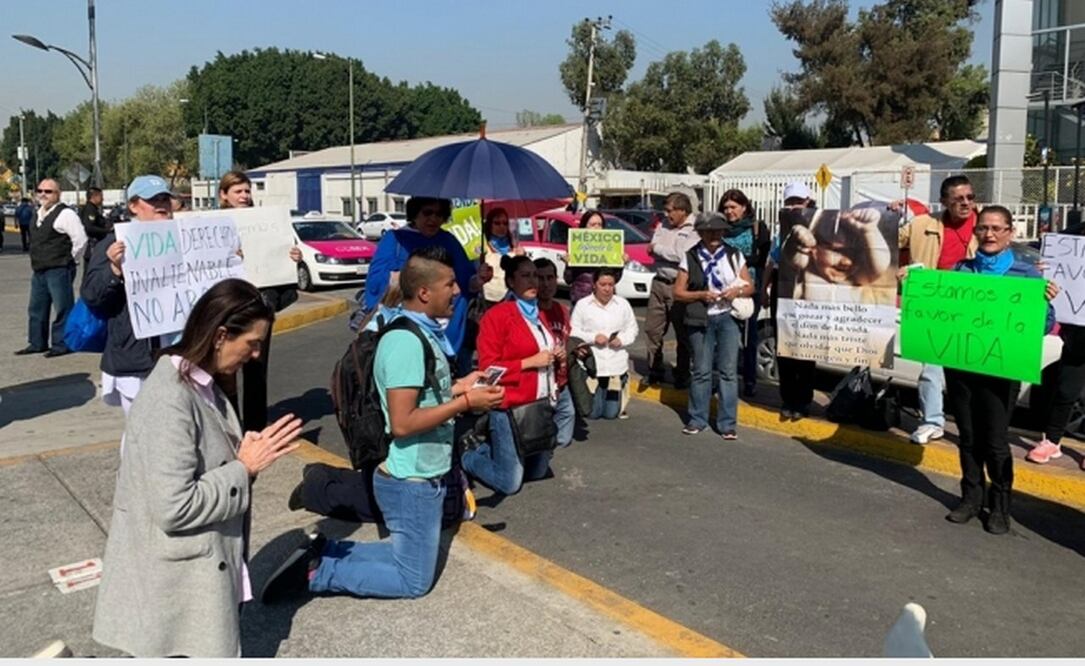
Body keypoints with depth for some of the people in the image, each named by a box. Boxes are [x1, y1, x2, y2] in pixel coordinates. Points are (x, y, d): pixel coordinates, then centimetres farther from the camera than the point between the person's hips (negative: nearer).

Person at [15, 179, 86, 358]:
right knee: (36, 308, 15)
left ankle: (61, 344, 4)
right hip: (39, 270, 10)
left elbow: (80, 239, -18)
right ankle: (37, 343, 25)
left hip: (58, 271, -9)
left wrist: (67, 259, -8)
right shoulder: (39, 213, 15)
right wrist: (37, 260, 18)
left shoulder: (65, 214, -12)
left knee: (62, 308, -3)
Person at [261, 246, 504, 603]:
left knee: (408, 557, 24)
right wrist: (465, 403, -24)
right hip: (411, 481, -10)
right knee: (414, 580, 6)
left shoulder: (422, 333, 6)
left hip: (419, 475, 10)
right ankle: (316, 572, 7)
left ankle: (322, 551, 20)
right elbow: (403, 423, -28)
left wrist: (457, 387, 6)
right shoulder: (407, 341, -25)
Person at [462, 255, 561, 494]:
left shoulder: (537, 314, 14)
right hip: (511, 407, -8)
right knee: (509, 483, -2)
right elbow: (487, 367, -16)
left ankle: (488, 449, 36)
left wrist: (557, 356, 6)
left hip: (542, 405, 8)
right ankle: (467, 458, 23)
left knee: (537, 472, 18)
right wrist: (530, 362, -19)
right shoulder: (496, 315, -12)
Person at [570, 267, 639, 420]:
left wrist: (622, 339, -11)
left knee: (611, 413, 7)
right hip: (592, 366, -2)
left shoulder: (623, 304, 5)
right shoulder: (582, 305, -4)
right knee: (592, 413, 0)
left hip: (617, 366, 2)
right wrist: (593, 337, -17)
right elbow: (573, 332, -4)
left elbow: (632, 329, 9)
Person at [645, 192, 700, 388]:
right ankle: (654, 372, 21)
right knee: (652, 329, 9)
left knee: (683, 334, 3)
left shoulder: (694, 230, -7)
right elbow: (652, 250, 7)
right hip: (659, 282, 7)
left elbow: (682, 255, -18)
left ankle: (682, 375, 13)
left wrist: (657, 248, -6)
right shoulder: (663, 227, 14)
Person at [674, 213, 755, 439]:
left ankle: (728, 423, 5)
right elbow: (678, 292, 1)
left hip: (728, 317, 1)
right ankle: (698, 419, 17)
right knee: (701, 371, 4)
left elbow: (750, 286, 12)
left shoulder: (734, 255, 8)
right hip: (701, 319, -1)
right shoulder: (690, 258, 3)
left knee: (728, 371, -1)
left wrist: (737, 291, -9)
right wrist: (701, 295, -14)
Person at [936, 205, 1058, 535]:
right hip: (959, 363, 3)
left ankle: (1000, 506, 19)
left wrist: (1046, 302, -21)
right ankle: (971, 498, 27)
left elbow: (1042, 327, -1)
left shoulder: (1026, 273, 0)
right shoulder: (960, 269, 8)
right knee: (968, 437, 12)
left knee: (995, 440, 2)